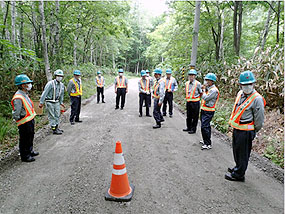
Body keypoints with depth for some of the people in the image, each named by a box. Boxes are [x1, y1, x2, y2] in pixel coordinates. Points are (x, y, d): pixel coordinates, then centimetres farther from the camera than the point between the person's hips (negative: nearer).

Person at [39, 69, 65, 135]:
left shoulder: (62, 85, 6)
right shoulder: (50, 83, -15)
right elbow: (44, 93, -15)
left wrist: (61, 102, 23)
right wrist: (41, 102, -17)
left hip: (57, 102, 7)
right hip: (49, 102, -7)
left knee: (57, 115, 12)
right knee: (52, 116, -1)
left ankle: (56, 127, 25)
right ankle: (54, 130, 4)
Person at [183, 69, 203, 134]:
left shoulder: (198, 84, -10)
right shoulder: (187, 83, 6)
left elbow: (201, 93, -1)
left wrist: (196, 97, 1)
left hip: (195, 102, -5)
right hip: (188, 102, 6)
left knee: (195, 117, 4)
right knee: (188, 116, 17)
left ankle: (193, 129, 15)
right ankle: (188, 127, 32)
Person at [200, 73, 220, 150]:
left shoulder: (214, 90, -17)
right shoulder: (208, 88, 13)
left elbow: (205, 98, -23)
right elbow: (203, 97, 16)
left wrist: (204, 89, -11)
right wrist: (203, 89, 4)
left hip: (208, 111, -10)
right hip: (204, 110, 10)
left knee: (204, 127, -13)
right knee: (206, 126, 18)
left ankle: (208, 144, -6)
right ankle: (205, 141, 32)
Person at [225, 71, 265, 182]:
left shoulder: (257, 99, -19)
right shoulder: (240, 93, 5)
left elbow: (259, 119, -14)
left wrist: (253, 132, -4)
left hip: (246, 131, -8)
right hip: (236, 128, 8)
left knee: (242, 153, 5)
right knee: (236, 150, 22)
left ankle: (238, 174, 20)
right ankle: (238, 167, 42)